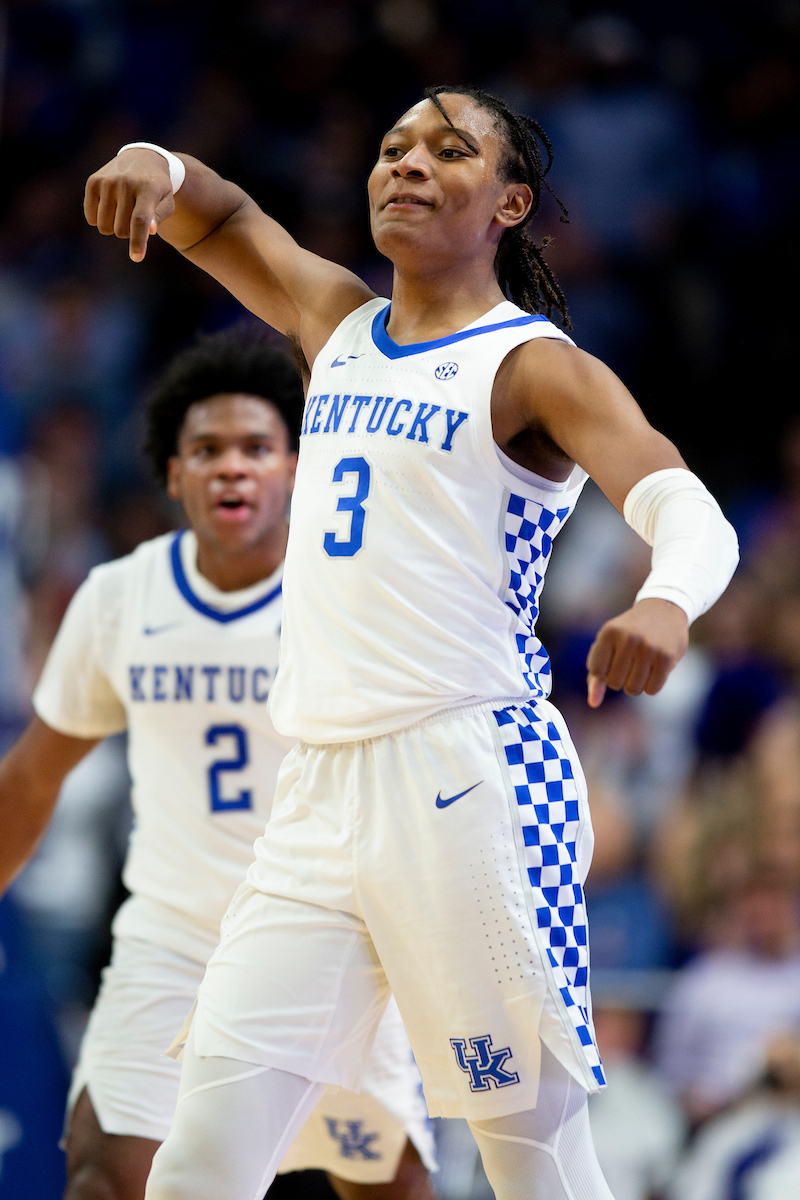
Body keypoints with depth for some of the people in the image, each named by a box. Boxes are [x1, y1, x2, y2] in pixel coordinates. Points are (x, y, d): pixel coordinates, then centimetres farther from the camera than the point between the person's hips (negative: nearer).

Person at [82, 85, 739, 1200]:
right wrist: (156, 167, 2)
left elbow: (689, 510, -16)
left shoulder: (536, 366, -2)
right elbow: (218, 220, 27)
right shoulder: (337, 322, 17)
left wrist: (668, 601, -40)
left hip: (472, 775, -6)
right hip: (320, 784, 6)